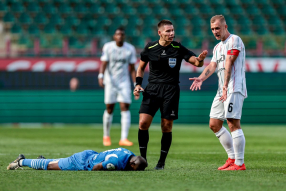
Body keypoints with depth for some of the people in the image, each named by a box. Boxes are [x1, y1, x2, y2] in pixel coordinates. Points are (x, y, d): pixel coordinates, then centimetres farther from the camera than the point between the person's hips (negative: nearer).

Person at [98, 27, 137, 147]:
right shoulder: (108, 47, -4)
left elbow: (132, 68, 6)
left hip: (124, 82, 1)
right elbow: (103, 63, -12)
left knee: (125, 108, -10)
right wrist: (101, 76, -29)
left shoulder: (130, 49, 1)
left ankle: (124, 138, -13)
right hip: (110, 81, -1)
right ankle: (106, 136, 20)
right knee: (109, 109, 2)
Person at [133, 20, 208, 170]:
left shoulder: (178, 48, -2)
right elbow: (141, 66, 16)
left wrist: (200, 60, -30)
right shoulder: (150, 48, 2)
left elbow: (196, 62, -7)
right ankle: (142, 159, 4)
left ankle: (161, 162, 11)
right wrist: (138, 84, 4)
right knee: (143, 123, -10)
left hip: (171, 90, -1)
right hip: (152, 88, 1)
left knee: (166, 126, -1)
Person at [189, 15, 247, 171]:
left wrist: (225, 87, -23)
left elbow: (229, 64, -15)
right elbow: (213, 65, 9)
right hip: (222, 90, 10)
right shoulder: (217, 47, 22)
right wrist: (201, 78, -11)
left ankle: (239, 163, -13)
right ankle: (232, 158, 16)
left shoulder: (234, 40, -6)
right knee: (214, 124, 9)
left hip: (234, 89, -10)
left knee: (233, 124, -14)